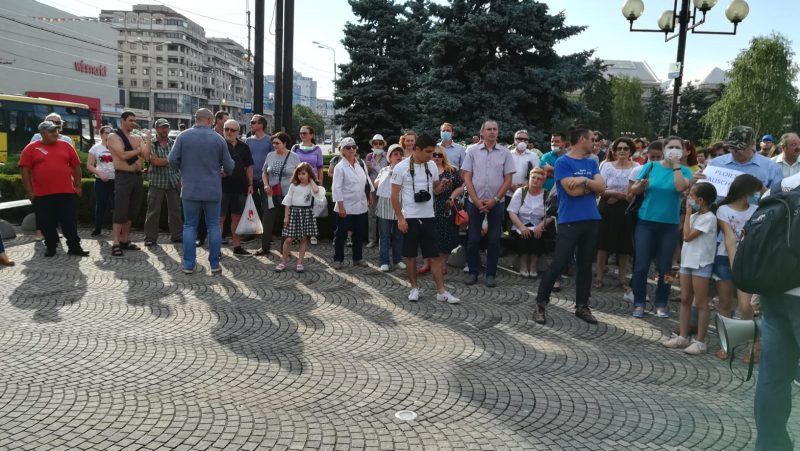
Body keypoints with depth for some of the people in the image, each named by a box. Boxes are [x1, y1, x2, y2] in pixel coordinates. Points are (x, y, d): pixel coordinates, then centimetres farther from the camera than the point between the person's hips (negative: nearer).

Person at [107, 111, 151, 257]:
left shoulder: (138, 138, 12)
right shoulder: (113, 137, -4)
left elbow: (146, 156, 1)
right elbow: (123, 155, -17)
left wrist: (148, 139, -7)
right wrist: (138, 150, -4)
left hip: (137, 176, 6)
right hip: (123, 177, -6)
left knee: (132, 211, 11)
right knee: (121, 211, -7)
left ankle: (125, 240, 21)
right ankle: (116, 244, -2)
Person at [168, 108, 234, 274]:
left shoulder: (183, 136, -3)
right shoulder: (218, 139, -3)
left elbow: (172, 159, -6)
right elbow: (228, 165, 1)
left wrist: (184, 169, 14)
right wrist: (227, 171, 24)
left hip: (190, 189, 0)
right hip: (213, 190, 0)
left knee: (190, 226, 8)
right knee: (214, 226, 8)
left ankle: (189, 264, 7)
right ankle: (215, 264, 10)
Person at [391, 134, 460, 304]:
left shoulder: (432, 166, 5)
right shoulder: (401, 167, -8)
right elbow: (394, 195, -6)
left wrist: (442, 185, -6)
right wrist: (400, 218, -11)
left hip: (428, 217, 3)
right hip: (410, 218, -3)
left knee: (434, 255, 3)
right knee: (410, 256, 7)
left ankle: (441, 291, 6)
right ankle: (414, 288, 21)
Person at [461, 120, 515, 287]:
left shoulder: (505, 153, 2)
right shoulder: (473, 151, 2)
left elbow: (508, 180, 2)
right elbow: (467, 177, 0)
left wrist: (494, 200, -8)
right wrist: (476, 200, -8)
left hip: (496, 203, 0)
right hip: (475, 201, 0)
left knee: (494, 240, 4)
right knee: (473, 239, 4)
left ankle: (491, 274, 13)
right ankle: (473, 272, 16)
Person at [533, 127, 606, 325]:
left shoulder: (592, 163, 14)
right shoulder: (563, 162, -5)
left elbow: (602, 187, 2)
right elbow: (573, 191, -15)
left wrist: (585, 180, -14)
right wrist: (592, 185, -1)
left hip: (591, 220, 6)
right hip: (569, 221, -6)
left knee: (586, 265, 10)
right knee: (558, 264, -6)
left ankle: (582, 306, 19)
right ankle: (540, 304, 5)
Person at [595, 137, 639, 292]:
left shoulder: (637, 168, 2)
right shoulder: (607, 166, 3)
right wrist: (615, 193, -18)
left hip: (626, 210, 0)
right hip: (607, 209, 0)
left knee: (625, 245, 4)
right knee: (604, 243, 2)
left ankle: (622, 278, 16)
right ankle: (599, 276, 12)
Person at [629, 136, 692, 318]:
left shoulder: (684, 171, 1)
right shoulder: (651, 166, 3)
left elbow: (680, 187, -20)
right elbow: (633, 190, 3)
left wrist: (676, 165, -13)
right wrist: (641, 185, -18)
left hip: (670, 225, 0)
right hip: (646, 222, 0)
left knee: (664, 267, 6)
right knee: (641, 265, 0)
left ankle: (661, 303, 20)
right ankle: (639, 303, 11)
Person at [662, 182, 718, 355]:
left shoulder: (709, 218, -14)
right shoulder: (695, 216, 12)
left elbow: (687, 236, -17)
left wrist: (688, 213, -12)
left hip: (701, 264, -9)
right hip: (687, 261, 9)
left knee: (700, 303, -2)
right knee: (685, 300, 11)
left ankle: (700, 341, 3)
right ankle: (682, 336, 17)